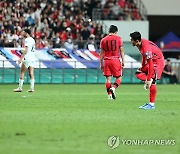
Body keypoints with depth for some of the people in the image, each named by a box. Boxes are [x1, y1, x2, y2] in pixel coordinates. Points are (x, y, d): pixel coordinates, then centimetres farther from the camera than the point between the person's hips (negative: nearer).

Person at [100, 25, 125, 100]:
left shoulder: (103, 40, 6)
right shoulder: (118, 39, 0)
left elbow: (101, 53, 8)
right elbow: (121, 51, -1)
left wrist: (101, 63, 13)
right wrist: (123, 61, 4)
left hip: (106, 60, 2)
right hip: (115, 59, -2)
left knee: (108, 78, 6)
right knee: (119, 77, 6)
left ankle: (109, 94, 4)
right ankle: (113, 88, -19)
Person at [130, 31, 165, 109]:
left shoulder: (146, 48, -33)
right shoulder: (140, 43, -6)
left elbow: (150, 65, -33)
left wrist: (149, 79, -31)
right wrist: (142, 67, 18)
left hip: (158, 61, -10)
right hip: (151, 61, 10)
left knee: (152, 82, -15)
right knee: (138, 74, 6)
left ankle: (152, 104, -11)